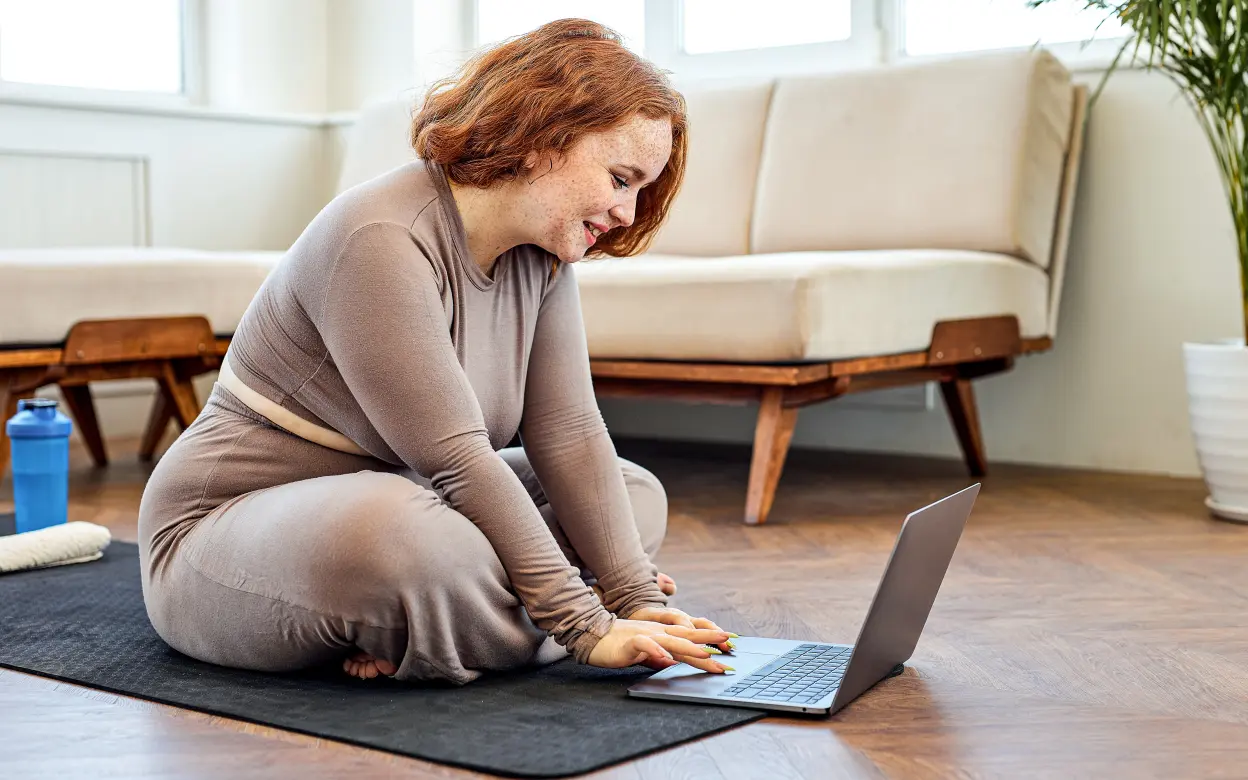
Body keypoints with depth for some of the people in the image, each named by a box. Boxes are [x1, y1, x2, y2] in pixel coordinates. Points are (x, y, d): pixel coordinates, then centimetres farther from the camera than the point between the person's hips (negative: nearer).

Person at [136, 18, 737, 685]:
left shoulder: (541, 255, 0)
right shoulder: (381, 242, -26)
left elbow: (569, 435, -7)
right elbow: (454, 460, -30)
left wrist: (639, 602, -17)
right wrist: (587, 628, -29)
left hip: (387, 510, 9)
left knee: (636, 495, 4)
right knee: (399, 535, -42)